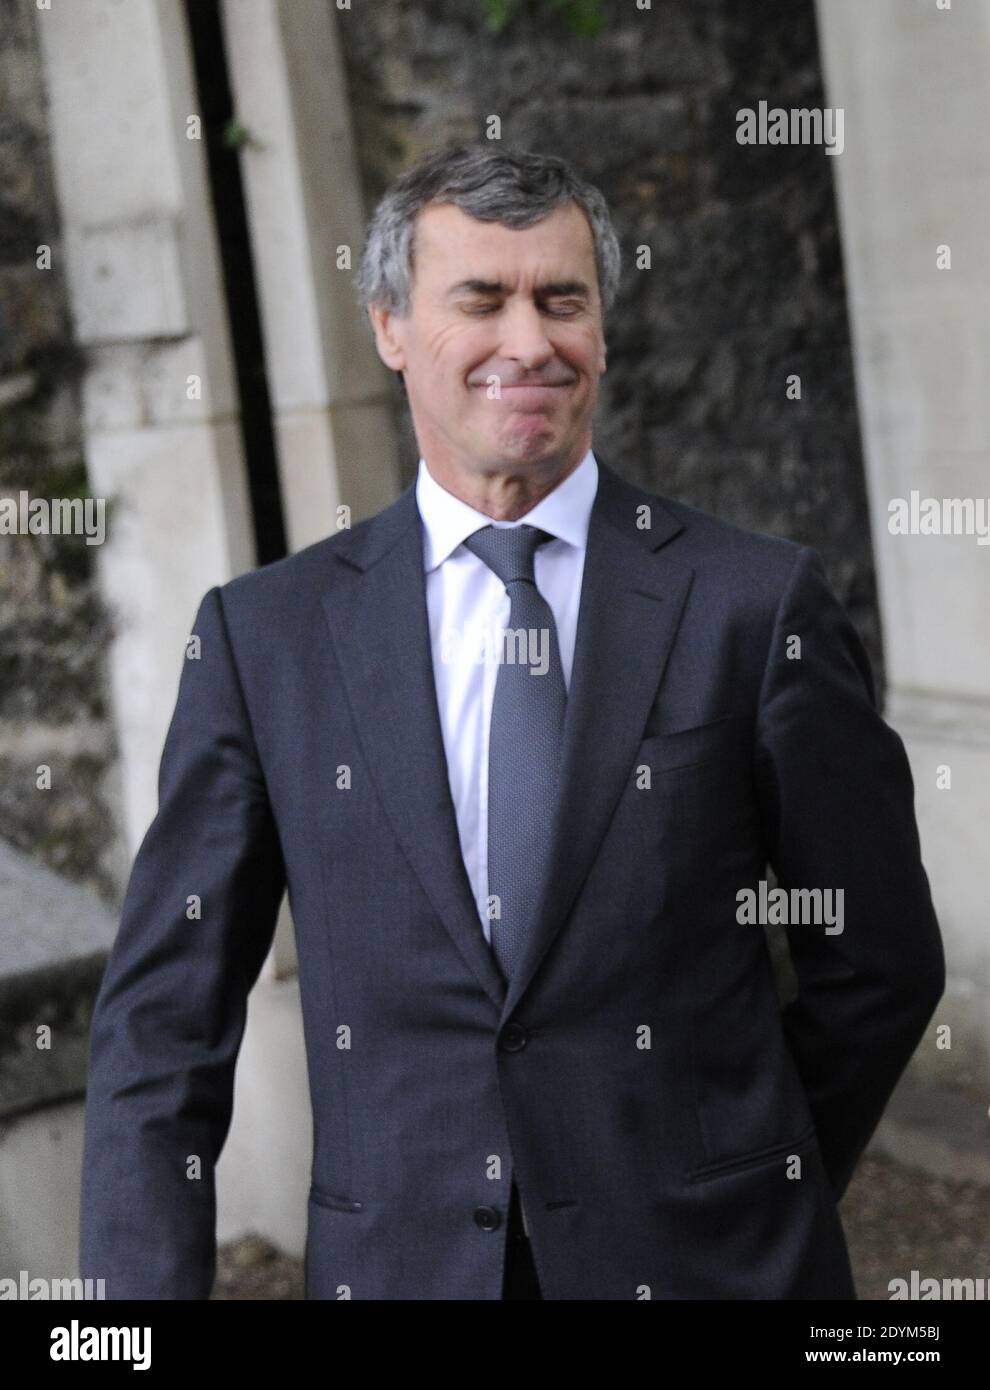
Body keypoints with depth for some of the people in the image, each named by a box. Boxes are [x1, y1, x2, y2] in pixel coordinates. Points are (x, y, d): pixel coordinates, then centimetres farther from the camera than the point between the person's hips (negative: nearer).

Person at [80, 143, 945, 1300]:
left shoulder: (757, 602, -4)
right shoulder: (264, 632, 0)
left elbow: (878, 962, 2)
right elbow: (164, 1018, 0)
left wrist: (749, 1197, 4)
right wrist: (144, 1292, -7)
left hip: (709, 1266, -1)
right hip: (394, 1261, 2)